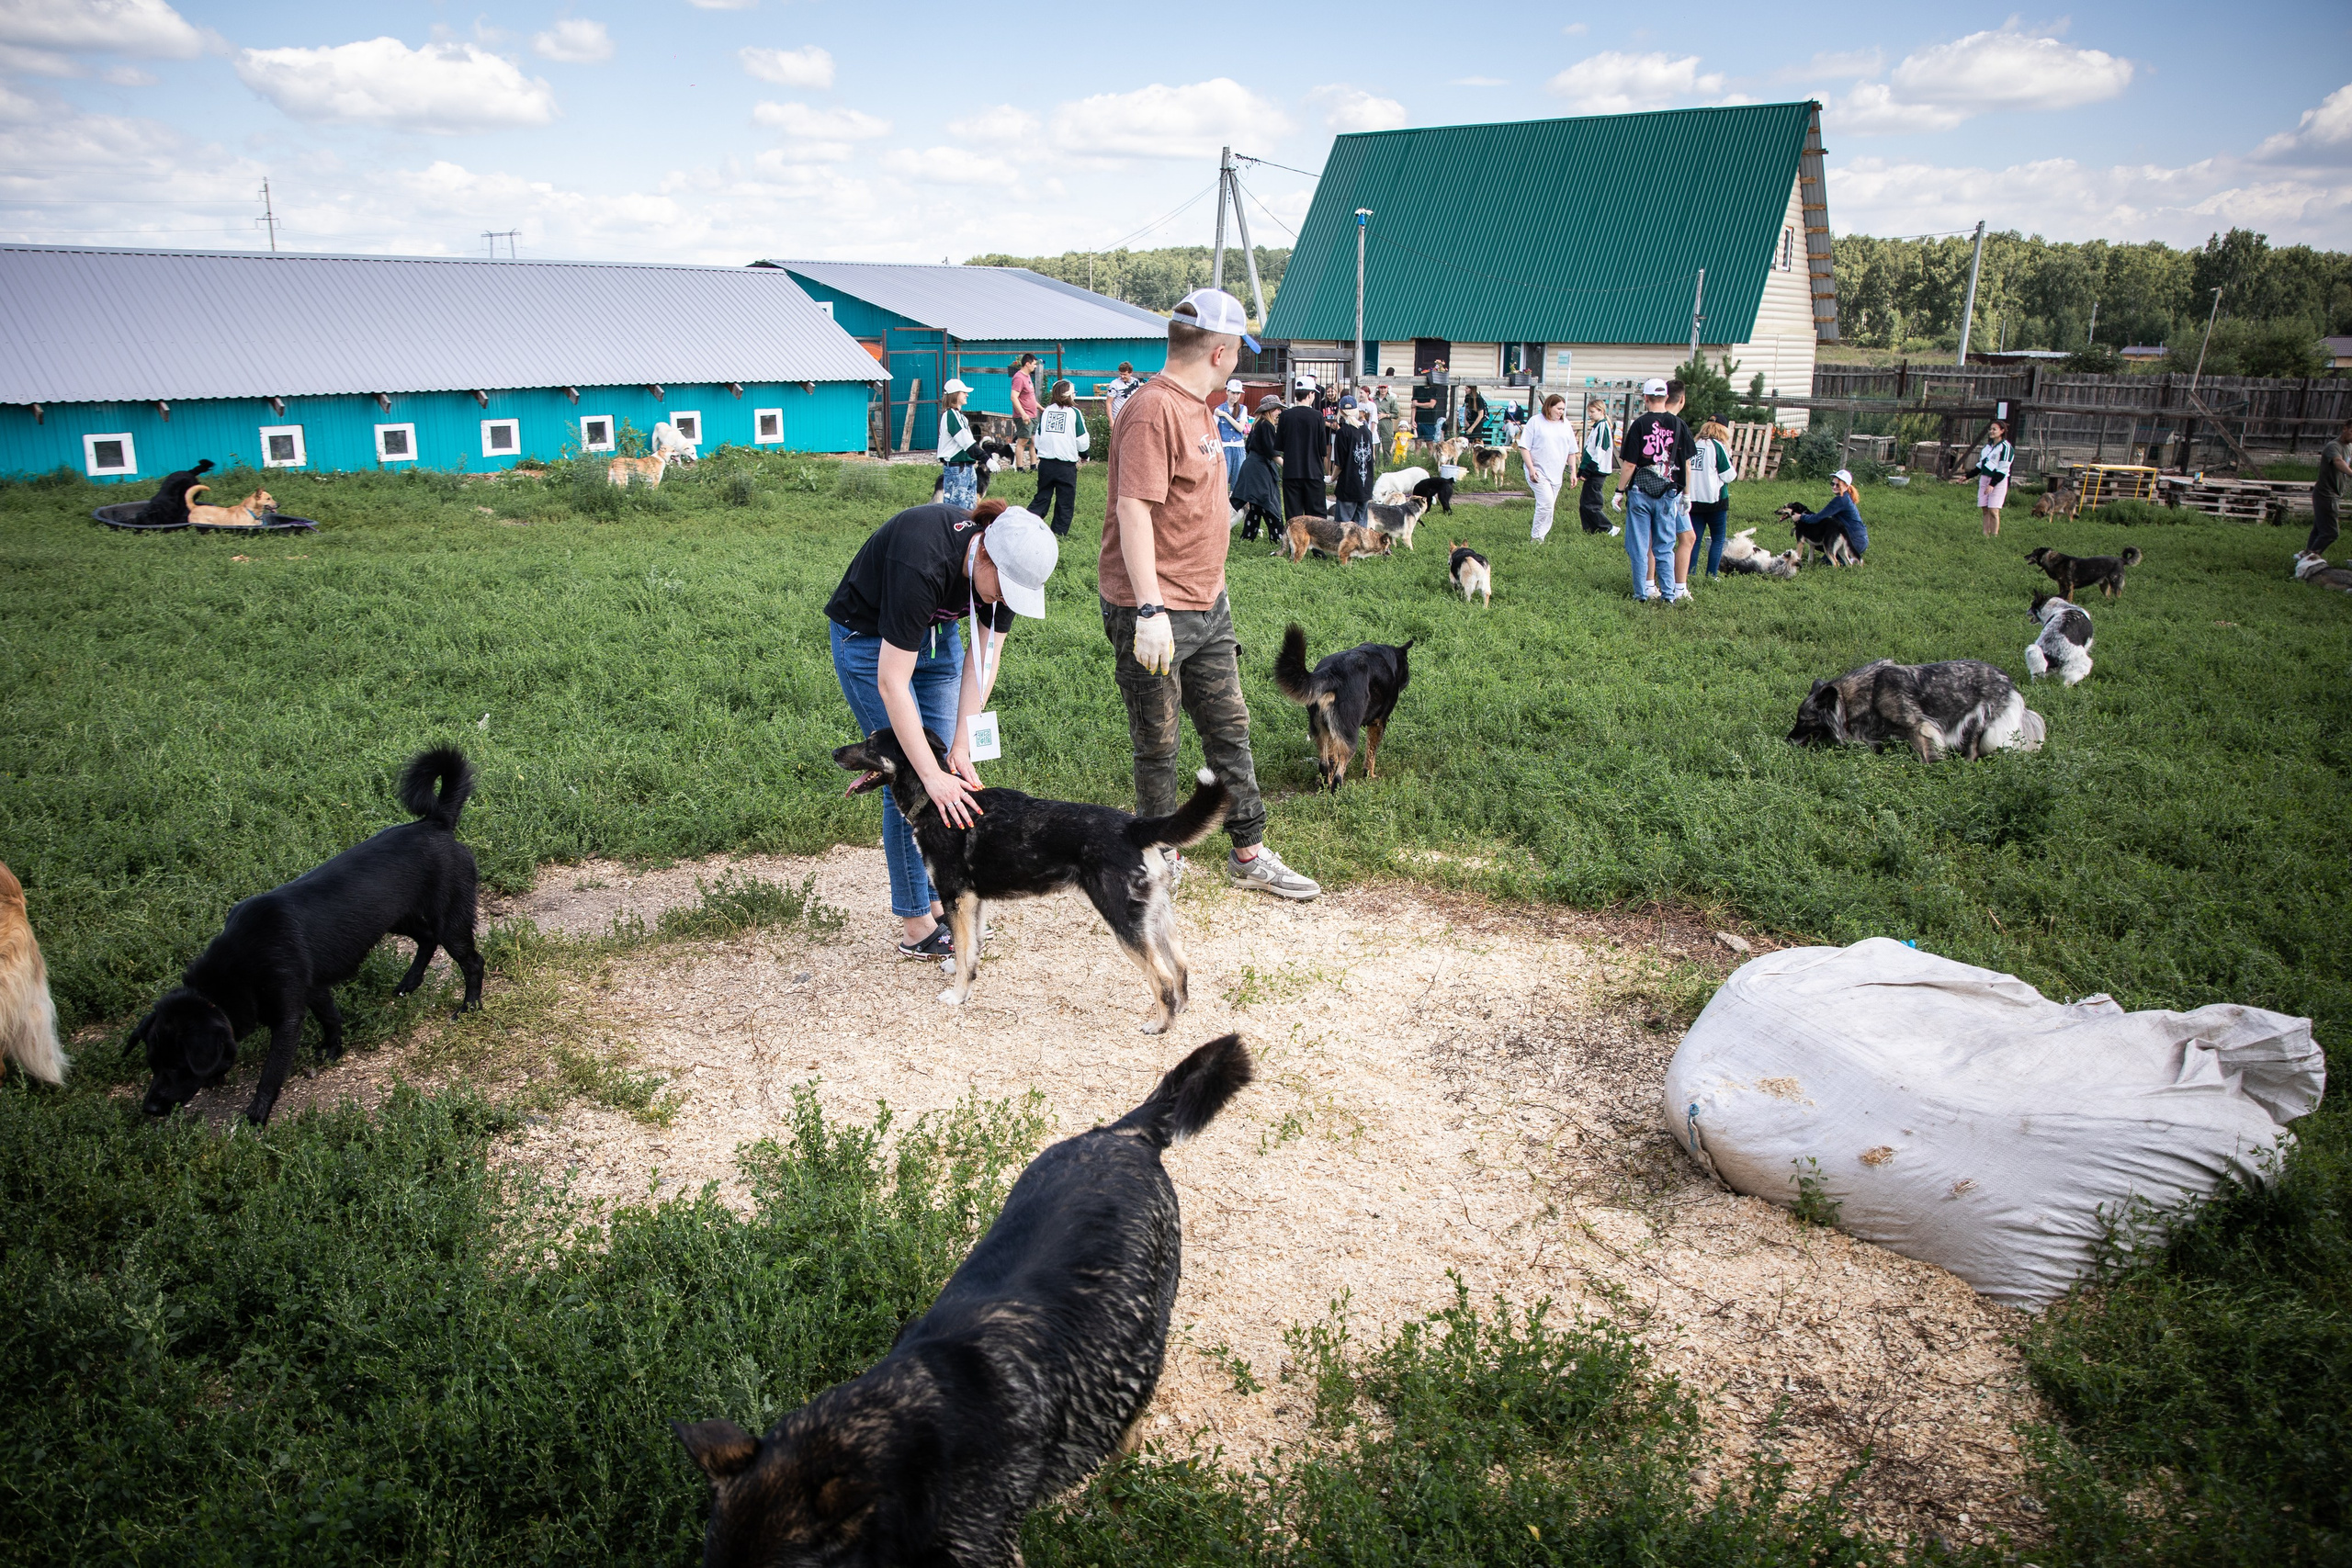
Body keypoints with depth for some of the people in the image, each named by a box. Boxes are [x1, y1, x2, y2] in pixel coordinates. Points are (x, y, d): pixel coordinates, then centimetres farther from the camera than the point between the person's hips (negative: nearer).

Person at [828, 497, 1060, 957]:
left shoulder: (1008, 564, -22)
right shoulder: (922, 565, -40)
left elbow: (984, 658, -13)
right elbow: (891, 683, -38)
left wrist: (962, 745, -21)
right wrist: (931, 776, -40)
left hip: (935, 632, 6)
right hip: (868, 639, -6)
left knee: (947, 774, 3)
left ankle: (939, 903, 14)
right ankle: (917, 928, 0)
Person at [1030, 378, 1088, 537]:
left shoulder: (1046, 412, 4)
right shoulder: (1074, 413, -7)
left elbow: (1038, 438, 10)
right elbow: (1082, 443, -5)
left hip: (1045, 463, 4)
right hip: (1066, 466, -4)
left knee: (1041, 499, 15)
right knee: (1065, 503, 8)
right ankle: (1058, 534, 10)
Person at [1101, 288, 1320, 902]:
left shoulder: (1196, 405, 14)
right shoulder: (1154, 410, -18)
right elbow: (1133, 510, -25)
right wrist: (1149, 610, -29)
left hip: (1207, 606, 10)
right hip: (1155, 615, -10)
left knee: (1230, 729, 14)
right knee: (1158, 746, 5)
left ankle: (1249, 854, 25)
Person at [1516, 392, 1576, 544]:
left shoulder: (1566, 425, 10)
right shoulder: (1535, 422, -4)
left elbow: (1572, 450, 16)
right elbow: (1524, 447, -6)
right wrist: (1531, 468, -14)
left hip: (1556, 473, 5)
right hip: (1538, 471, -5)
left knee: (1547, 506, 7)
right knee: (1546, 502, -17)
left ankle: (1537, 535, 18)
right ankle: (1537, 537, -9)